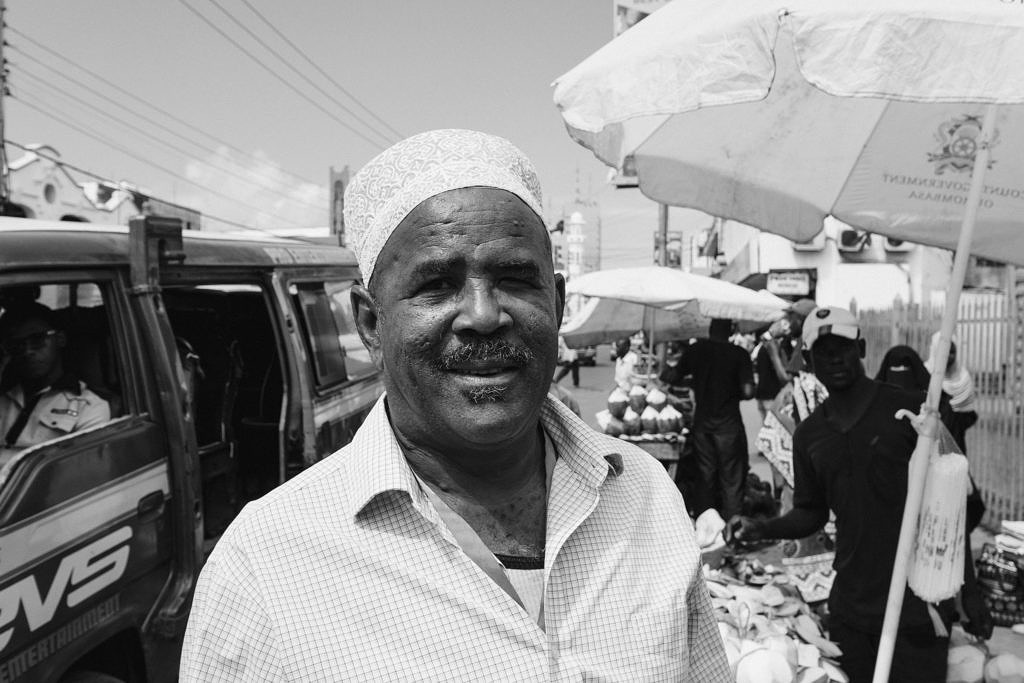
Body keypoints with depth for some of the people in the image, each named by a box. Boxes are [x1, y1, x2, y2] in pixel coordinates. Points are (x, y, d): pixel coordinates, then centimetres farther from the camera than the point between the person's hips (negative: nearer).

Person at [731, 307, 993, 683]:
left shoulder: (910, 409, -8)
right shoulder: (808, 434, 6)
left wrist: (970, 592, -5)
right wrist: (763, 528, -5)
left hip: (917, 602, -4)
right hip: (849, 605, 4)